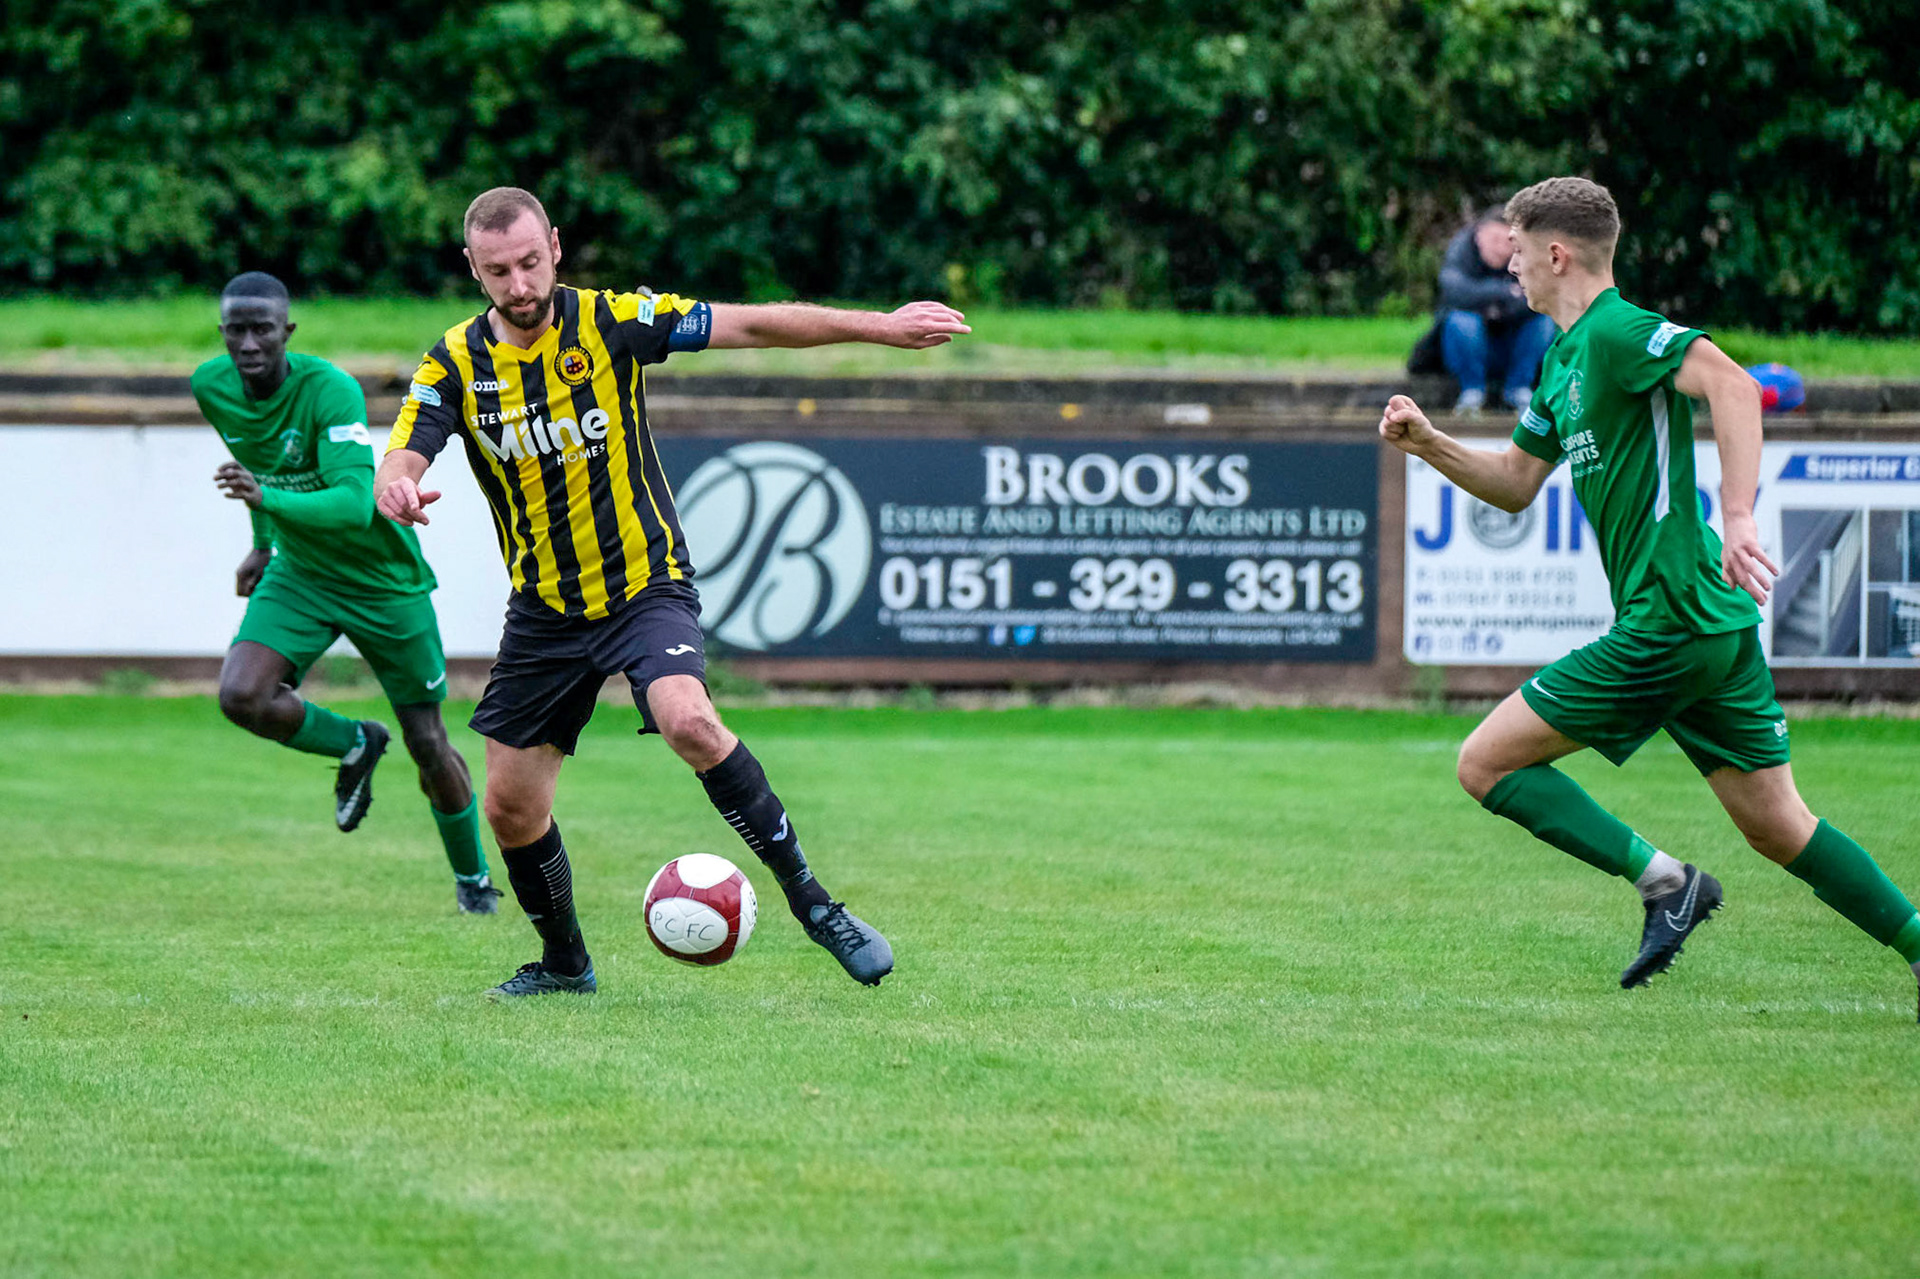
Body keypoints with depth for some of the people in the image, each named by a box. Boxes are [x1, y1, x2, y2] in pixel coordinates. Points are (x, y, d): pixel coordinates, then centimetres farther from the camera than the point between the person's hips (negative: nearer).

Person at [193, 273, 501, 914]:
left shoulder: (331, 390, -29)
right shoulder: (212, 387, -10)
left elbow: (355, 503, -40)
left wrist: (267, 499, -54)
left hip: (384, 578, -4)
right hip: (299, 570, 4)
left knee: (427, 743, 3)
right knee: (241, 696, -21)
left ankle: (472, 878, 28)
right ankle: (353, 746, 9)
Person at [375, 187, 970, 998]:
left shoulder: (611, 323, -10)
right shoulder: (456, 363, -4)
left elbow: (752, 326, -9)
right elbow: (398, 464, -15)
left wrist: (882, 326, -15)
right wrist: (397, 491, -41)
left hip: (645, 586, -4)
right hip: (543, 611, 4)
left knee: (688, 722, -31)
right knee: (509, 806, 4)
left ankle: (808, 899, -19)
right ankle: (563, 962, 30)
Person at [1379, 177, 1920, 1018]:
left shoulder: (1617, 333, -12)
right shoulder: (1564, 358, 19)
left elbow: (1733, 384, -27)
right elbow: (1517, 484, 27)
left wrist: (1738, 516, -35)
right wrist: (1429, 444, 12)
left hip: (1670, 620, -10)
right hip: (1715, 623, 10)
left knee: (1487, 764, -5)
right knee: (1774, 823, 13)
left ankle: (1663, 880, -10)